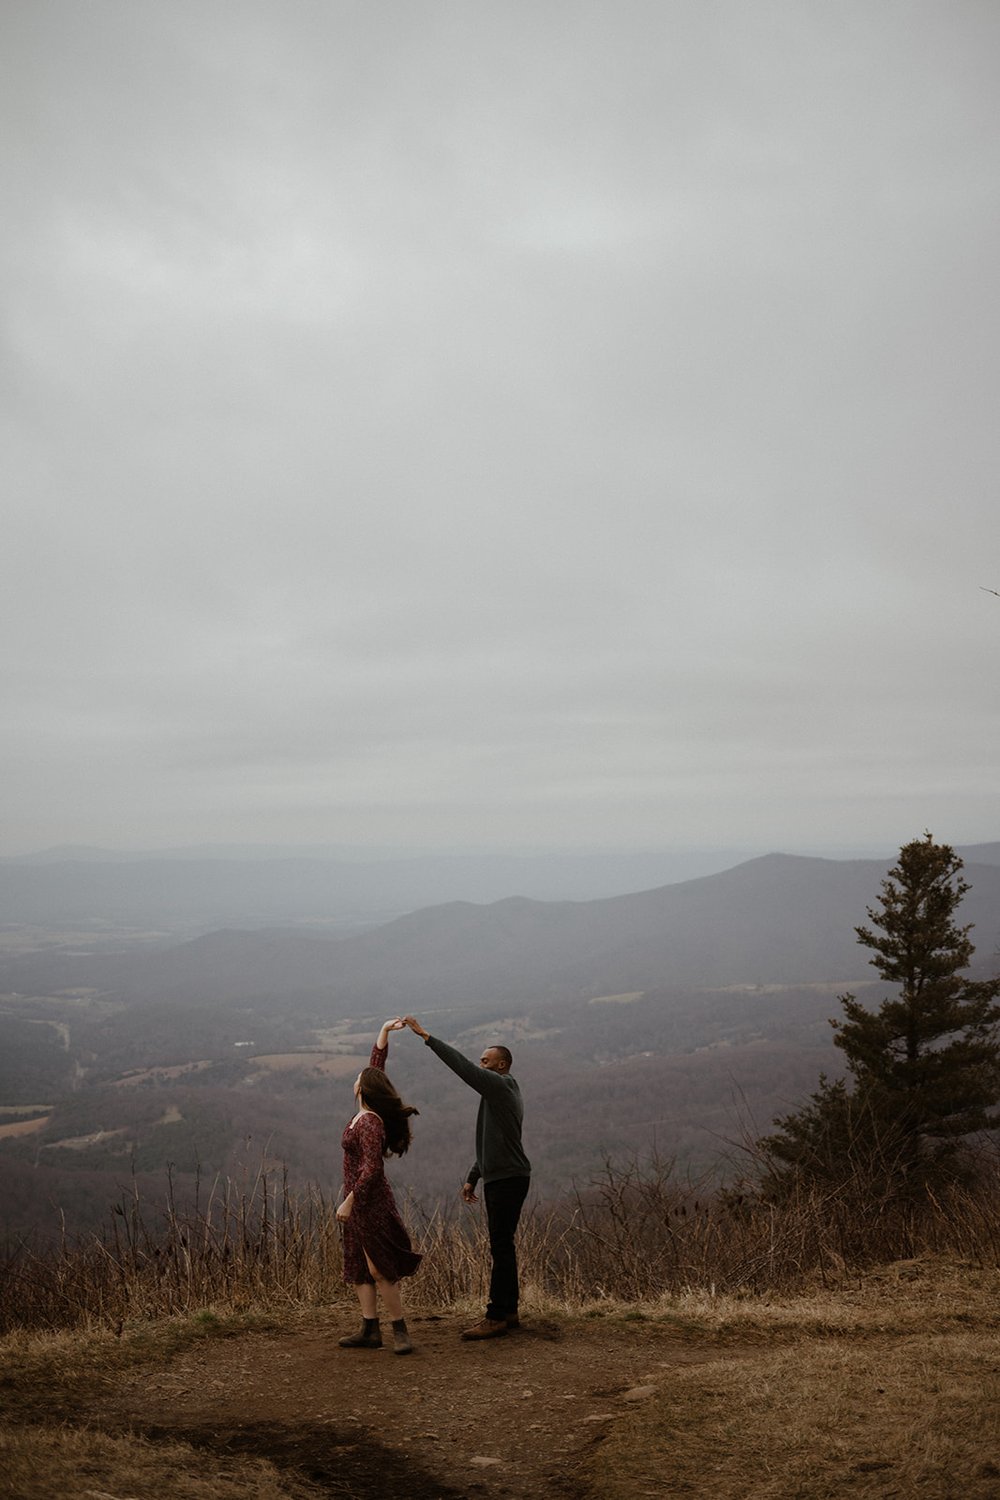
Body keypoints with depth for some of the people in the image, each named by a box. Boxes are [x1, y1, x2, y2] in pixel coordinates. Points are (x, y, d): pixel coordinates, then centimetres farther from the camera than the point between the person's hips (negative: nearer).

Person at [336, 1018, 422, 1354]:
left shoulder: (370, 1124, -21)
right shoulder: (366, 1113, 4)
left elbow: (371, 1168, -26)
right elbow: (377, 1065, 12)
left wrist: (348, 1201, -22)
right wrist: (384, 1032, 10)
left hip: (370, 1200, -10)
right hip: (360, 1201, 10)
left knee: (379, 1269, -7)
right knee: (357, 1267, 11)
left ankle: (400, 1331, -1)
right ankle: (370, 1331, 15)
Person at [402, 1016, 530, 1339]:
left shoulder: (501, 1086, -12)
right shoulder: (498, 1093, 20)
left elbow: (463, 1067, -22)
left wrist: (425, 1036, -22)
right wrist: (472, 1178, 21)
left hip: (508, 1180, -10)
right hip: (499, 1179, 10)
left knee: (501, 1248, -8)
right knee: (503, 1247, 13)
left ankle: (496, 1317, -7)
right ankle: (508, 1312, 18)